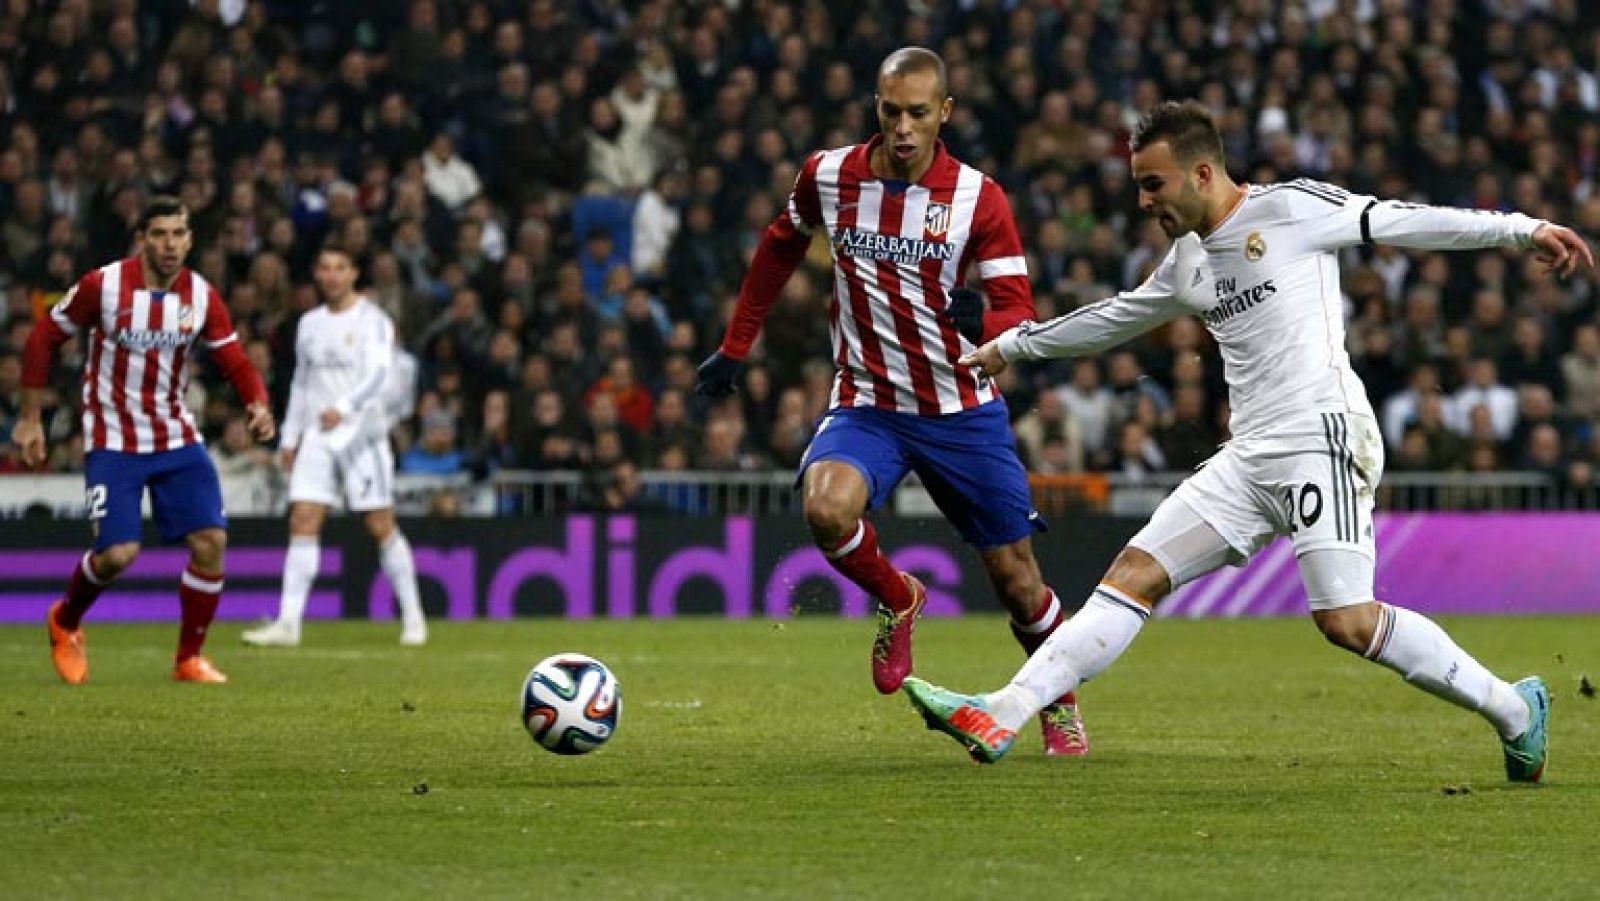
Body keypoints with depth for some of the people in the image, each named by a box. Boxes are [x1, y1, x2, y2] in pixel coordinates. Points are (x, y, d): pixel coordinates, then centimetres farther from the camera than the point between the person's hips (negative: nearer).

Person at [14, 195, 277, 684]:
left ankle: (189, 659, 9)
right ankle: (65, 621, 19)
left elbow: (235, 361, 2)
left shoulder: (201, 295, -3)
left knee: (211, 542, -8)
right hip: (113, 441, -4)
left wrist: (258, 404, -20)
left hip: (177, 438, 4)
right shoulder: (103, 285, -12)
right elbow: (43, 337, -2)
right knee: (118, 553, -14)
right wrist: (29, 418, -1)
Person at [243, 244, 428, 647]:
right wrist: (289, 436, 18)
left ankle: (412, 616, 13)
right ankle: (288, 623, -10)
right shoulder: (309, 324, 13)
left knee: (382, 527, -1)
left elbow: (378, 374, -20)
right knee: (302, 522, -6)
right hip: (317, 436, 5)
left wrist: (344, 407, -35)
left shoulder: (372, 320, -5)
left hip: (362, 435, -5)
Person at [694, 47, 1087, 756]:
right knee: (826, 507, -31)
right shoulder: (827, 177, -3)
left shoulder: (978, 197, -10)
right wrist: (734, 348, 19)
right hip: (865, 405, 1)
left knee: (1015, 579, 3)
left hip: (962, 411, -1)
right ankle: (897, 601, 2)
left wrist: (981, 321, -37)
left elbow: (1019, 312, -13)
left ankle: (1061, 707, 32)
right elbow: (780, 247, 17)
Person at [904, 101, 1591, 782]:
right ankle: (1002, 716, -4)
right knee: (1134, 573, 0)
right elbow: (1115, 318, 35)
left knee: (1346, 620, -17)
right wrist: (1011, 346, 43)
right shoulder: (1187, 263, 19)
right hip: (1250, 461, 8)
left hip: (1322, 437, -8)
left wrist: (1523, 230, -9)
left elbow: (1406, 222, -3)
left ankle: (1513, 709, -3)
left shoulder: (1291, 208, -3)